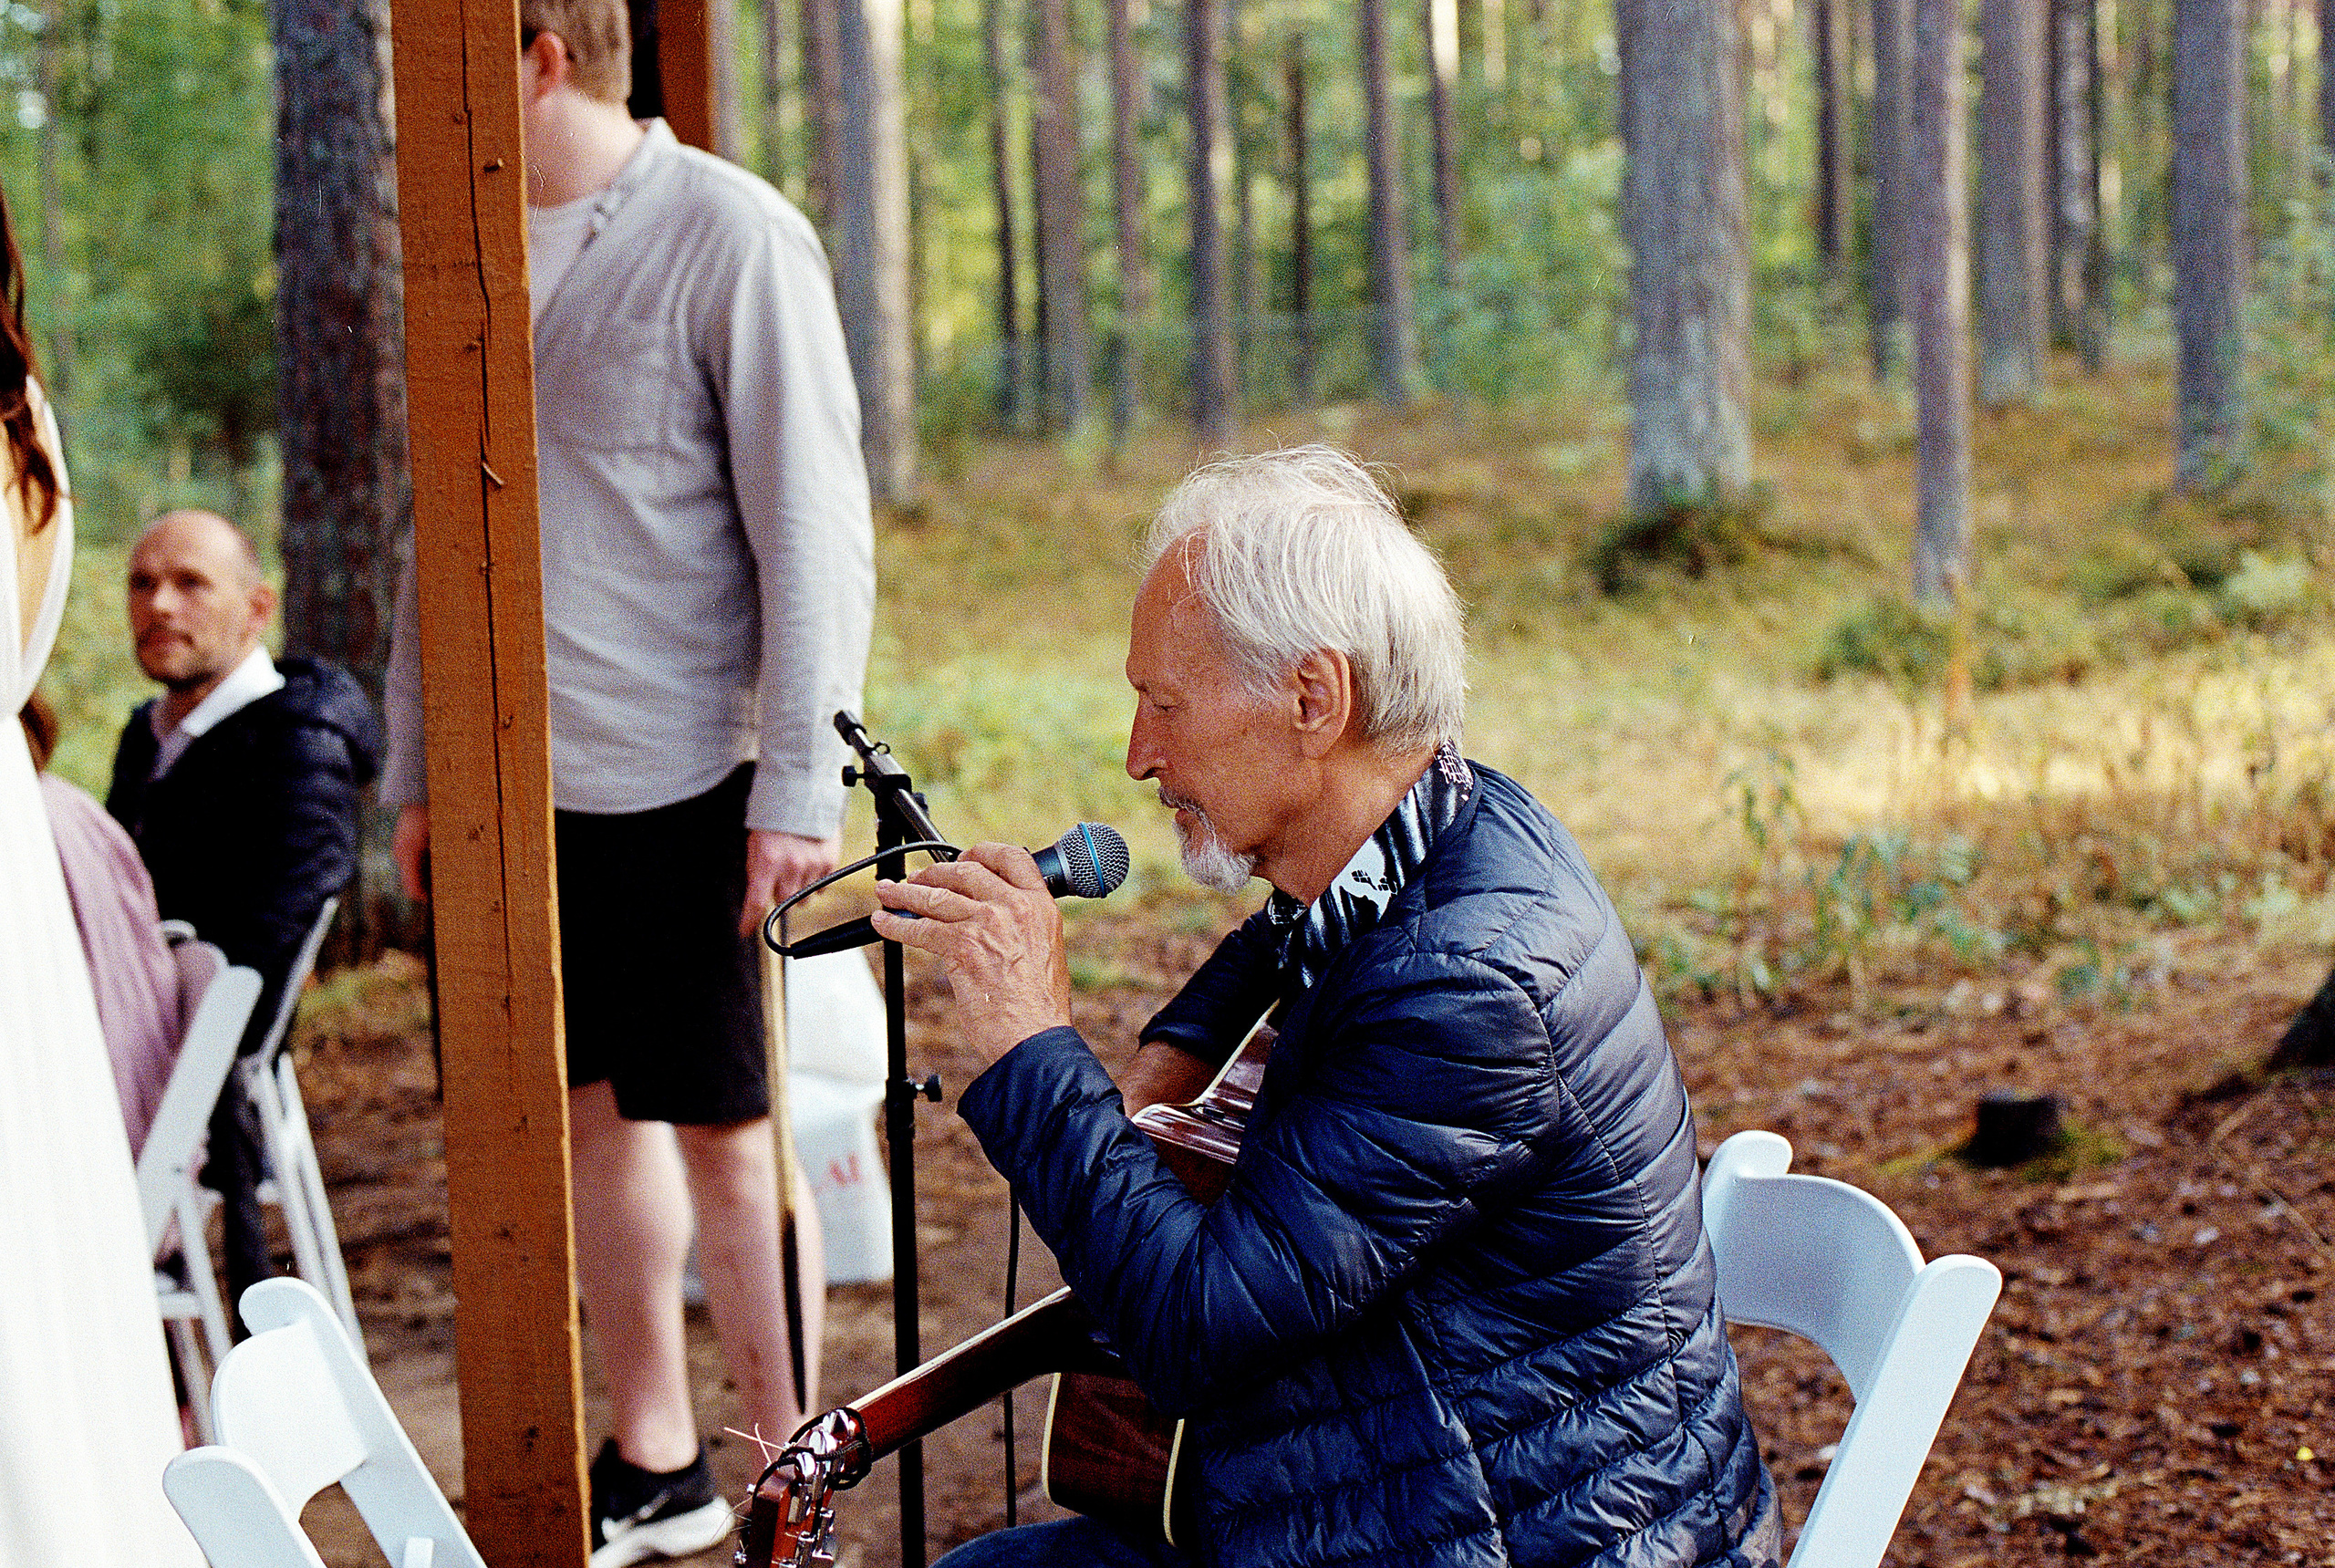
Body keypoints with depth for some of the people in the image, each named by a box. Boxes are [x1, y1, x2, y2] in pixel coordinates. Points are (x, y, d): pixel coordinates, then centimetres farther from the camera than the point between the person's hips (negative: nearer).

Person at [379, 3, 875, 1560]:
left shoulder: (733, 237, -8)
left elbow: (816, 536, -11)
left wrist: (799, 788, -16)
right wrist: (416, 767, 15)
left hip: (678, 781, -6)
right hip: (512, 786, 6)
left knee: (723, 1129, 2)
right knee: (591, 1110, 13)